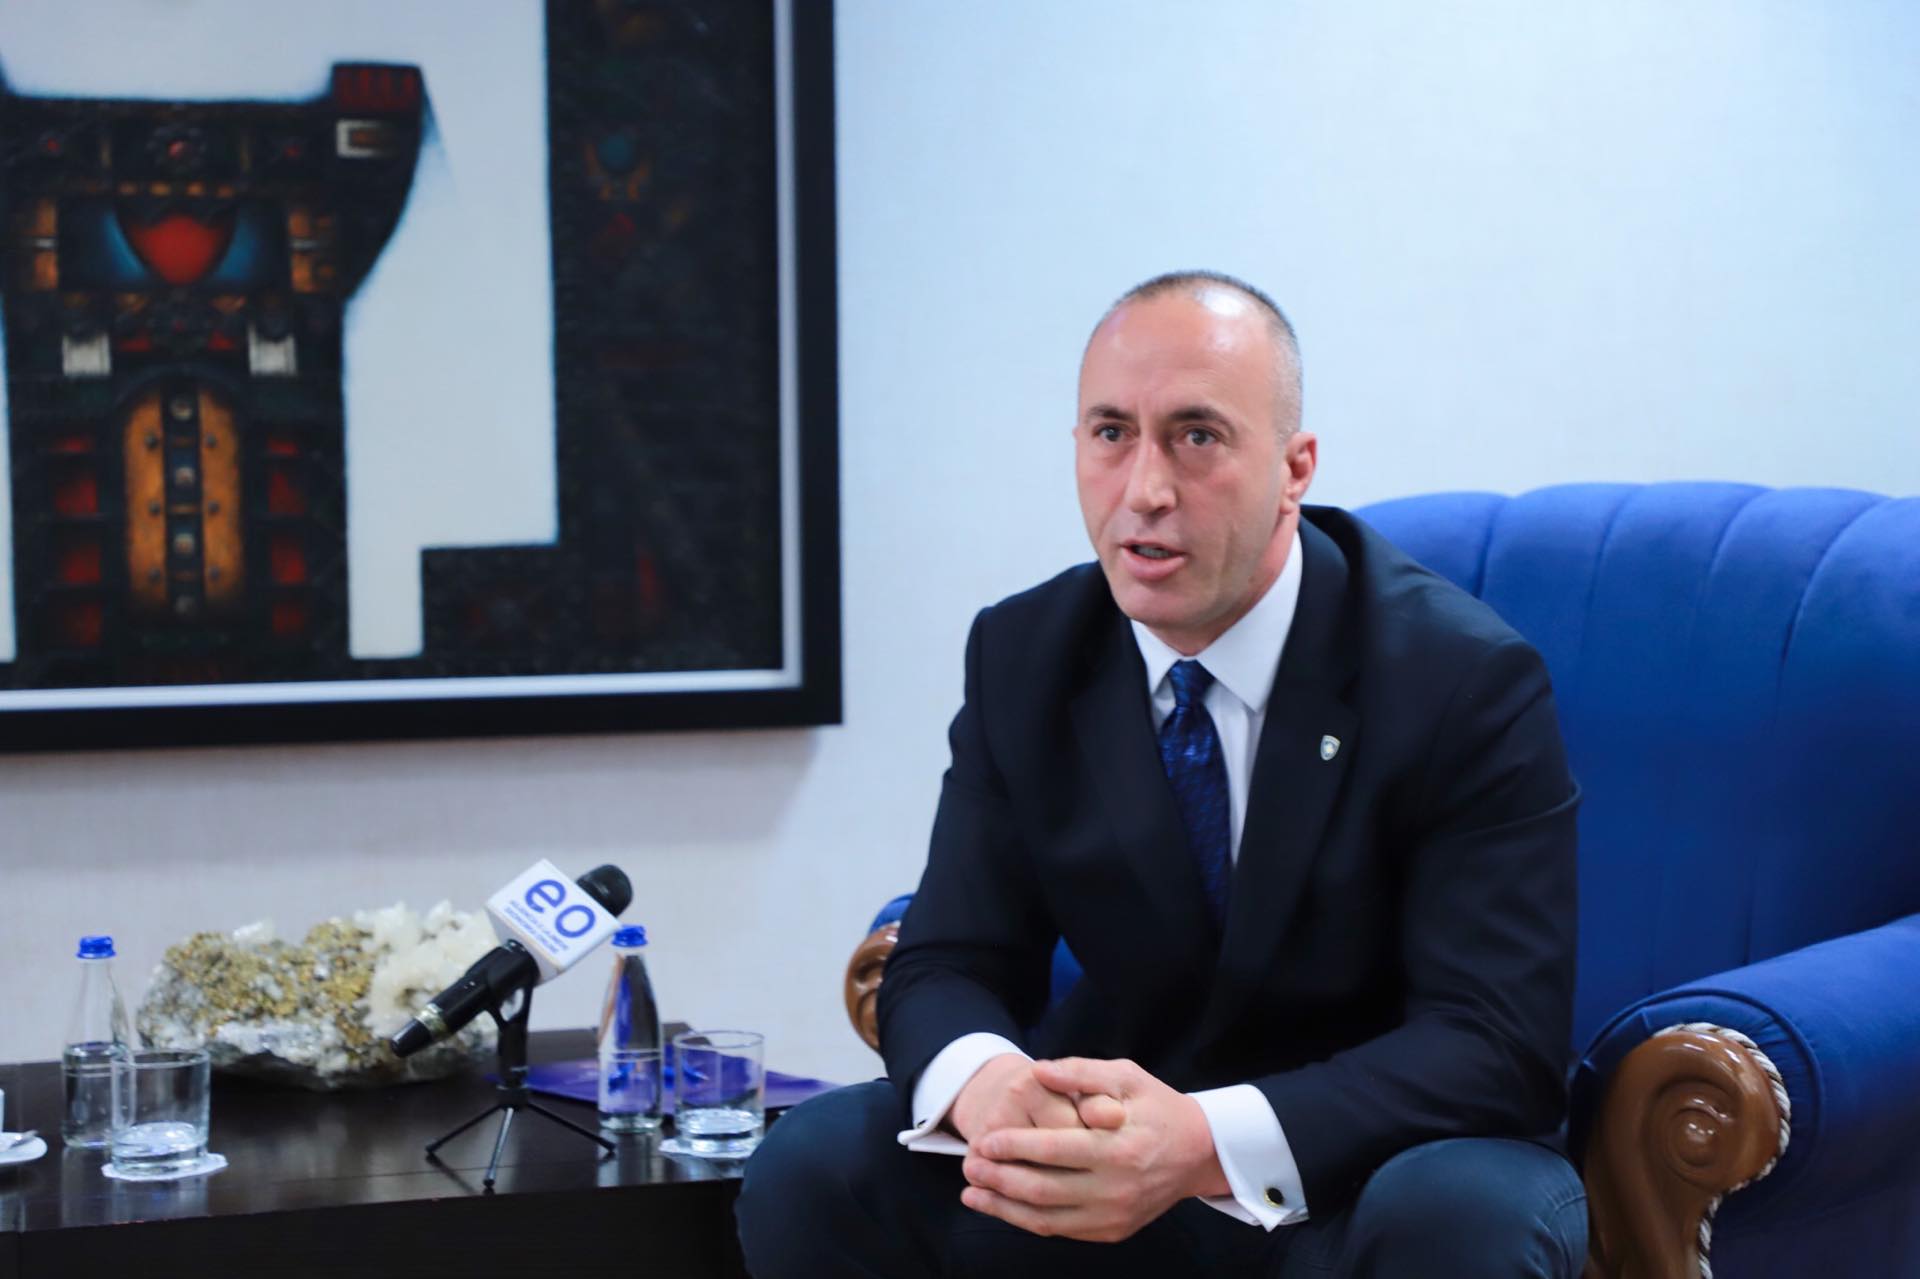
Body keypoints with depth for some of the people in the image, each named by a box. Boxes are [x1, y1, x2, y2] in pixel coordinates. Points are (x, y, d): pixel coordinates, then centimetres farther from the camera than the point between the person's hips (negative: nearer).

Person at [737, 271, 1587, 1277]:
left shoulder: (1466, 681, -16)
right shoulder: (1020, 657, -2)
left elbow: (1501, 1042, -21)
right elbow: (948, 965, -3)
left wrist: (1211, 1145, -38)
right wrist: (985, 1084, -31)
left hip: (1384, 1166, -3)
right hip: (1125, 1134, 4)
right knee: (810, 1171, -19)